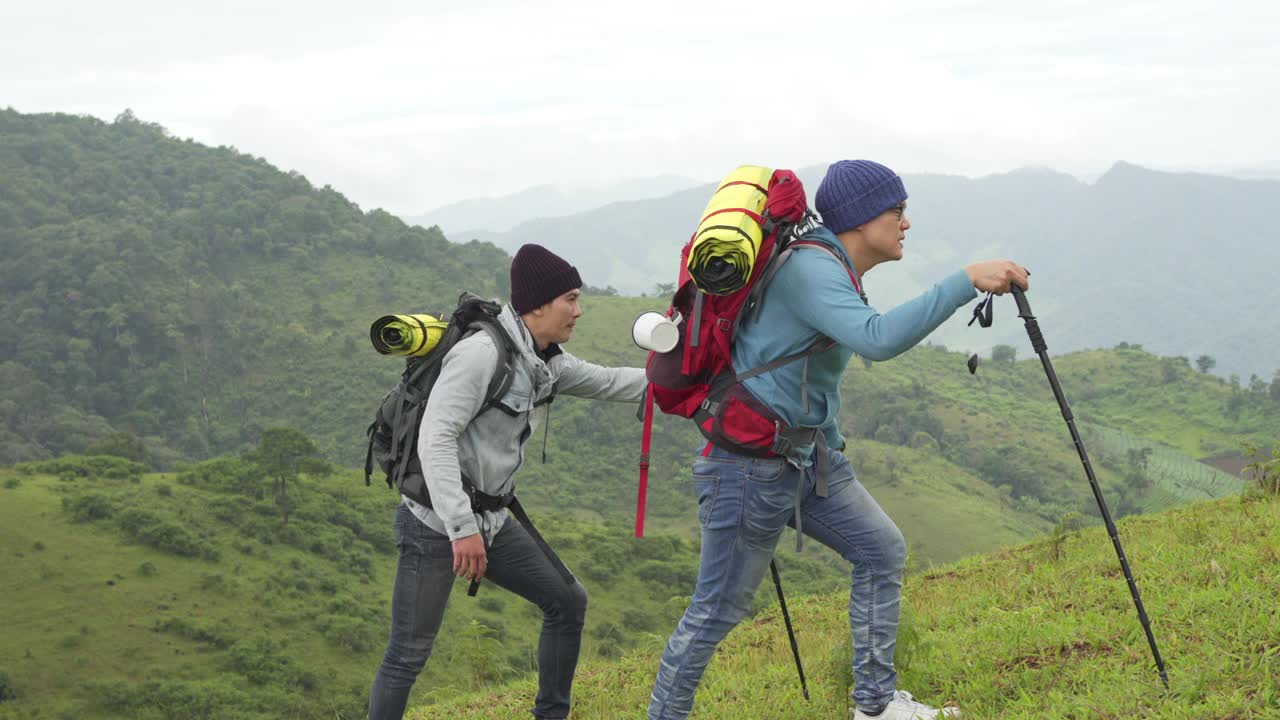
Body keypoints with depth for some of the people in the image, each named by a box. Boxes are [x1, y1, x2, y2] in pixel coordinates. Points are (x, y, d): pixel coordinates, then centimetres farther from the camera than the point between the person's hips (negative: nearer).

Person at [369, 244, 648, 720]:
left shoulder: (546, 363, 6)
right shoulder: (481, 354, -21)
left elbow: (606, 382, 19)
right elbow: (435, 440, -26)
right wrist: (461, 528, -29)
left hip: (490, 522, 9)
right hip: (436, 524, -9)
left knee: (568, 601, 10)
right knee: (408, 655, -5)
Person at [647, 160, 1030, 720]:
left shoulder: (834, 270, 10)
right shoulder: (808, 268, -21)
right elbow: (878, 339, -35)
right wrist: (966, 281, -34)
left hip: (811, 457, 10)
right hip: (751, 466, -10)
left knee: (882, 551, 10)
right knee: (718, 609, -1)